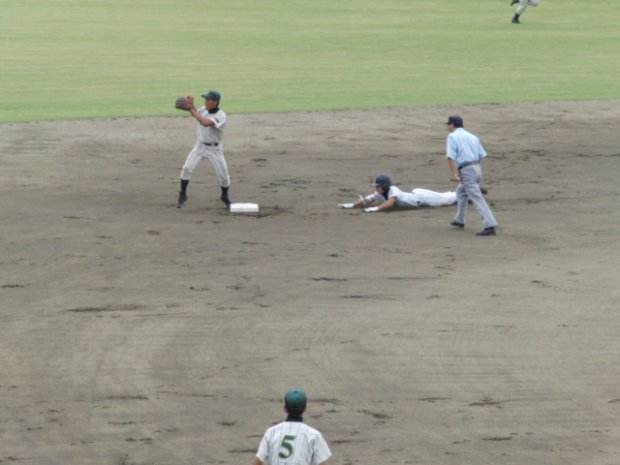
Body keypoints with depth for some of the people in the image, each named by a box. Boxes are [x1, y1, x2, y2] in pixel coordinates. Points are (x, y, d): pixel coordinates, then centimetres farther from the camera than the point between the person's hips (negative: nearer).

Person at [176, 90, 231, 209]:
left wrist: (192, 108, -36)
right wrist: (191, 105, -12)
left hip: (214, 149, -4)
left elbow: (205, 123, -40)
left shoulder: (221, 116, -26)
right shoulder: (204, 109, -7)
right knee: (187, 168, -10)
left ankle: (225, 196, 27)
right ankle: (182, 195, 5)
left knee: (223, 175, -1)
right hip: (200, 145, 4)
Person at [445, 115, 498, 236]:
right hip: (477, 168, 8)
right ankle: (459, 221, 36)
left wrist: (454, 174, -17)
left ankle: (490, 226, -23)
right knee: (461, 191, 29)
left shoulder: (452, 136, -2)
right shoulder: (472, 137, 18)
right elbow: (482, 155, 14)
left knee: (477, 199, -14)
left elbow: (451, 157, -13)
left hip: (466, 171, -8)